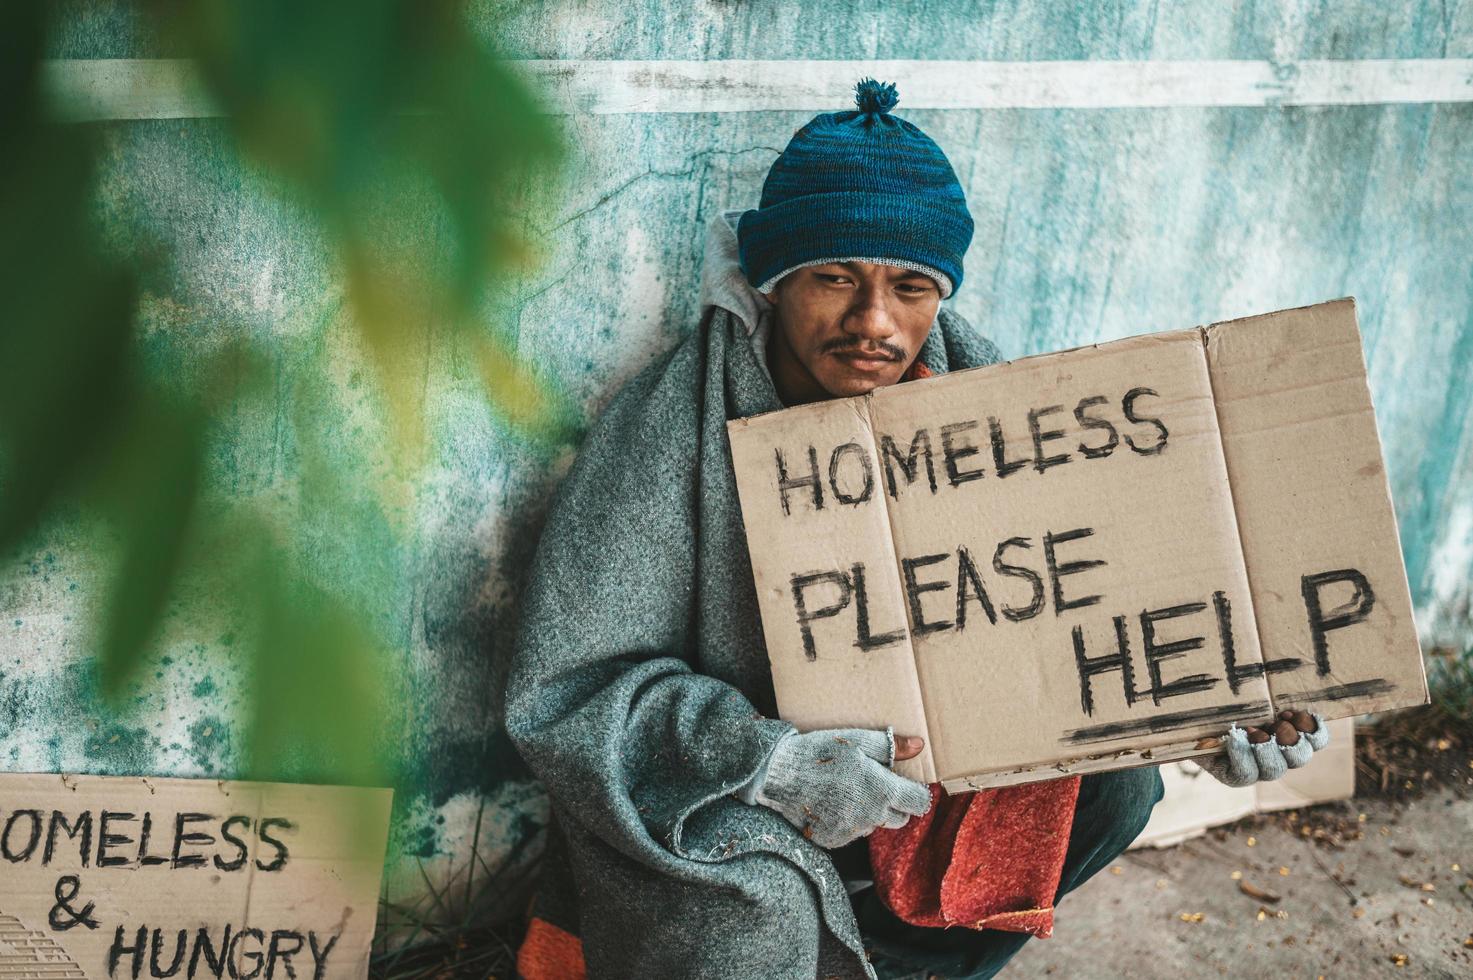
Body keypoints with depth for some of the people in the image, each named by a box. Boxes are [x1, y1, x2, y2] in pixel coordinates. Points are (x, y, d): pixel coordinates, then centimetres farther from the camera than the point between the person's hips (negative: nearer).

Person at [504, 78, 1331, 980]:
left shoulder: (971, 388, -9)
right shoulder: (674, 429, -23)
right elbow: (566, 692, -24)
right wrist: (773, 762, -36)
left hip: (912, 761, 6)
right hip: (706, 794, -5)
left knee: (1116, 773, -8)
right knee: (754, 905, -35)